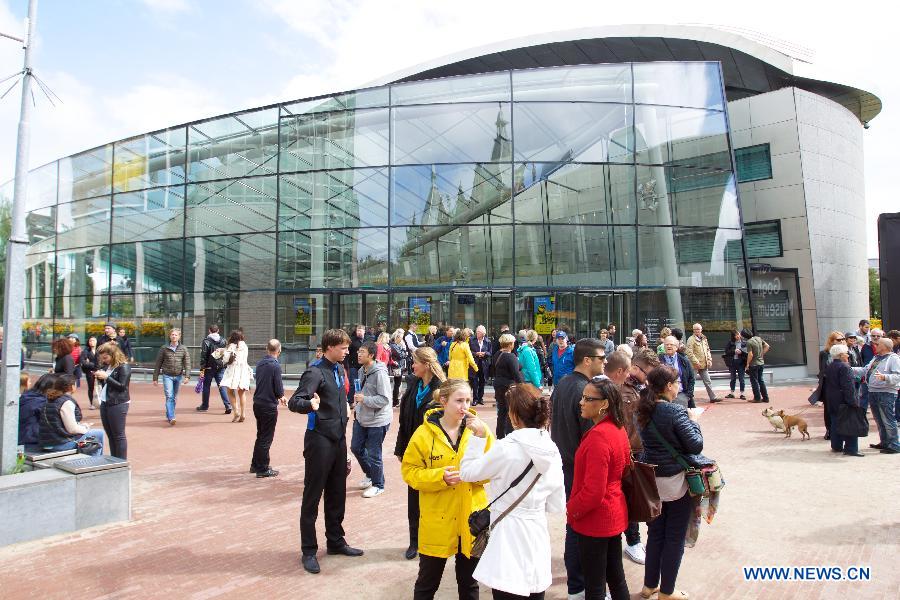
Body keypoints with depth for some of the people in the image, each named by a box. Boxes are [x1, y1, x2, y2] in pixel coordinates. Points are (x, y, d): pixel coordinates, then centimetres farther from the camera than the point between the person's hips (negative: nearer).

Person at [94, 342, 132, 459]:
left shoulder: (124, 367, -11)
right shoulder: (106, 366, 12)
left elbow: (122, 386, -16)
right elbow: (105, 383, 20)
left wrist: (106, 377, -17)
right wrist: (99, 377, 0)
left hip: (118, 404, -8)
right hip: (104, 403, 8)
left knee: (119, 435, -3)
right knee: (110, 435, 11)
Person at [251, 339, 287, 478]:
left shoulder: (260, 363, 4)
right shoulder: (275, 365, -18)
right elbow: (279, 389, -18)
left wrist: (279, 396, 18)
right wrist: (281, 396, 6)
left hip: (258, 403, 7)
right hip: (269, 406, -7)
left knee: (260, 436, 21)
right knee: (266, 439, 3)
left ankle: (255, 465, 31)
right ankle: (263, 469, 11)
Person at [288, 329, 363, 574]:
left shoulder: (340, 369, 9)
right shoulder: (315, 372, -16)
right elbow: (294, 402, -28)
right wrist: (309, 404, -48)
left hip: (339, 438, 8)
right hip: (320, 440, -7)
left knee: (337, 494, 16)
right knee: (313, 496, 3)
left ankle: (336, 541, 31)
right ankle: (308, 551, 14)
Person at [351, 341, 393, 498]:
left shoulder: (380, 373, -22)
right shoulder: (362, 371, 5)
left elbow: (385, 399, -24)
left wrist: (364, 399, -28)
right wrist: (357, 406, 11)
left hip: (377, 420, -9)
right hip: (361, 418, 9)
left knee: (373, 454, 1)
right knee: (356, 447, 17)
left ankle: (378, 485, 21)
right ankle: (370, 475, 39)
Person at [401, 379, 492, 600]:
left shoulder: (478, 429, -4)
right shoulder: (424, 433, -9)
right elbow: (409, 471, -5)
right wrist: (440, 477, -20)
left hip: (471, 519, 2)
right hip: (437, 521, -1)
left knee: (469, 582, 19)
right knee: (428, 582, 14)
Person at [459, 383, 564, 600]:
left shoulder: (506, 448, -20)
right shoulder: (552, 450, -2)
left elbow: (467, 472, -7)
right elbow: (557, 506, 5)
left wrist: (478, 437, -1)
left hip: (509, 533, -6)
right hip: (537, 533, 6)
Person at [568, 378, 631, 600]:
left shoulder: (598, 436, -26)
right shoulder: (619, 429, 3)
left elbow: (593, 491, -26)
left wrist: (570, 510, -10)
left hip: (595, 520, -9)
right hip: (615, 515, 9)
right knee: (616, 577, 21)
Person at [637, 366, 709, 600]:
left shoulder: (644, 411, 0)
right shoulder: (675, 412, -19)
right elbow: (696, 445, -17)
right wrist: (693, 421, -1)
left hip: (651, 479, 6)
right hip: (676, 481, -6)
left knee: (655, 534, 18)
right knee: (675, 538, 9)